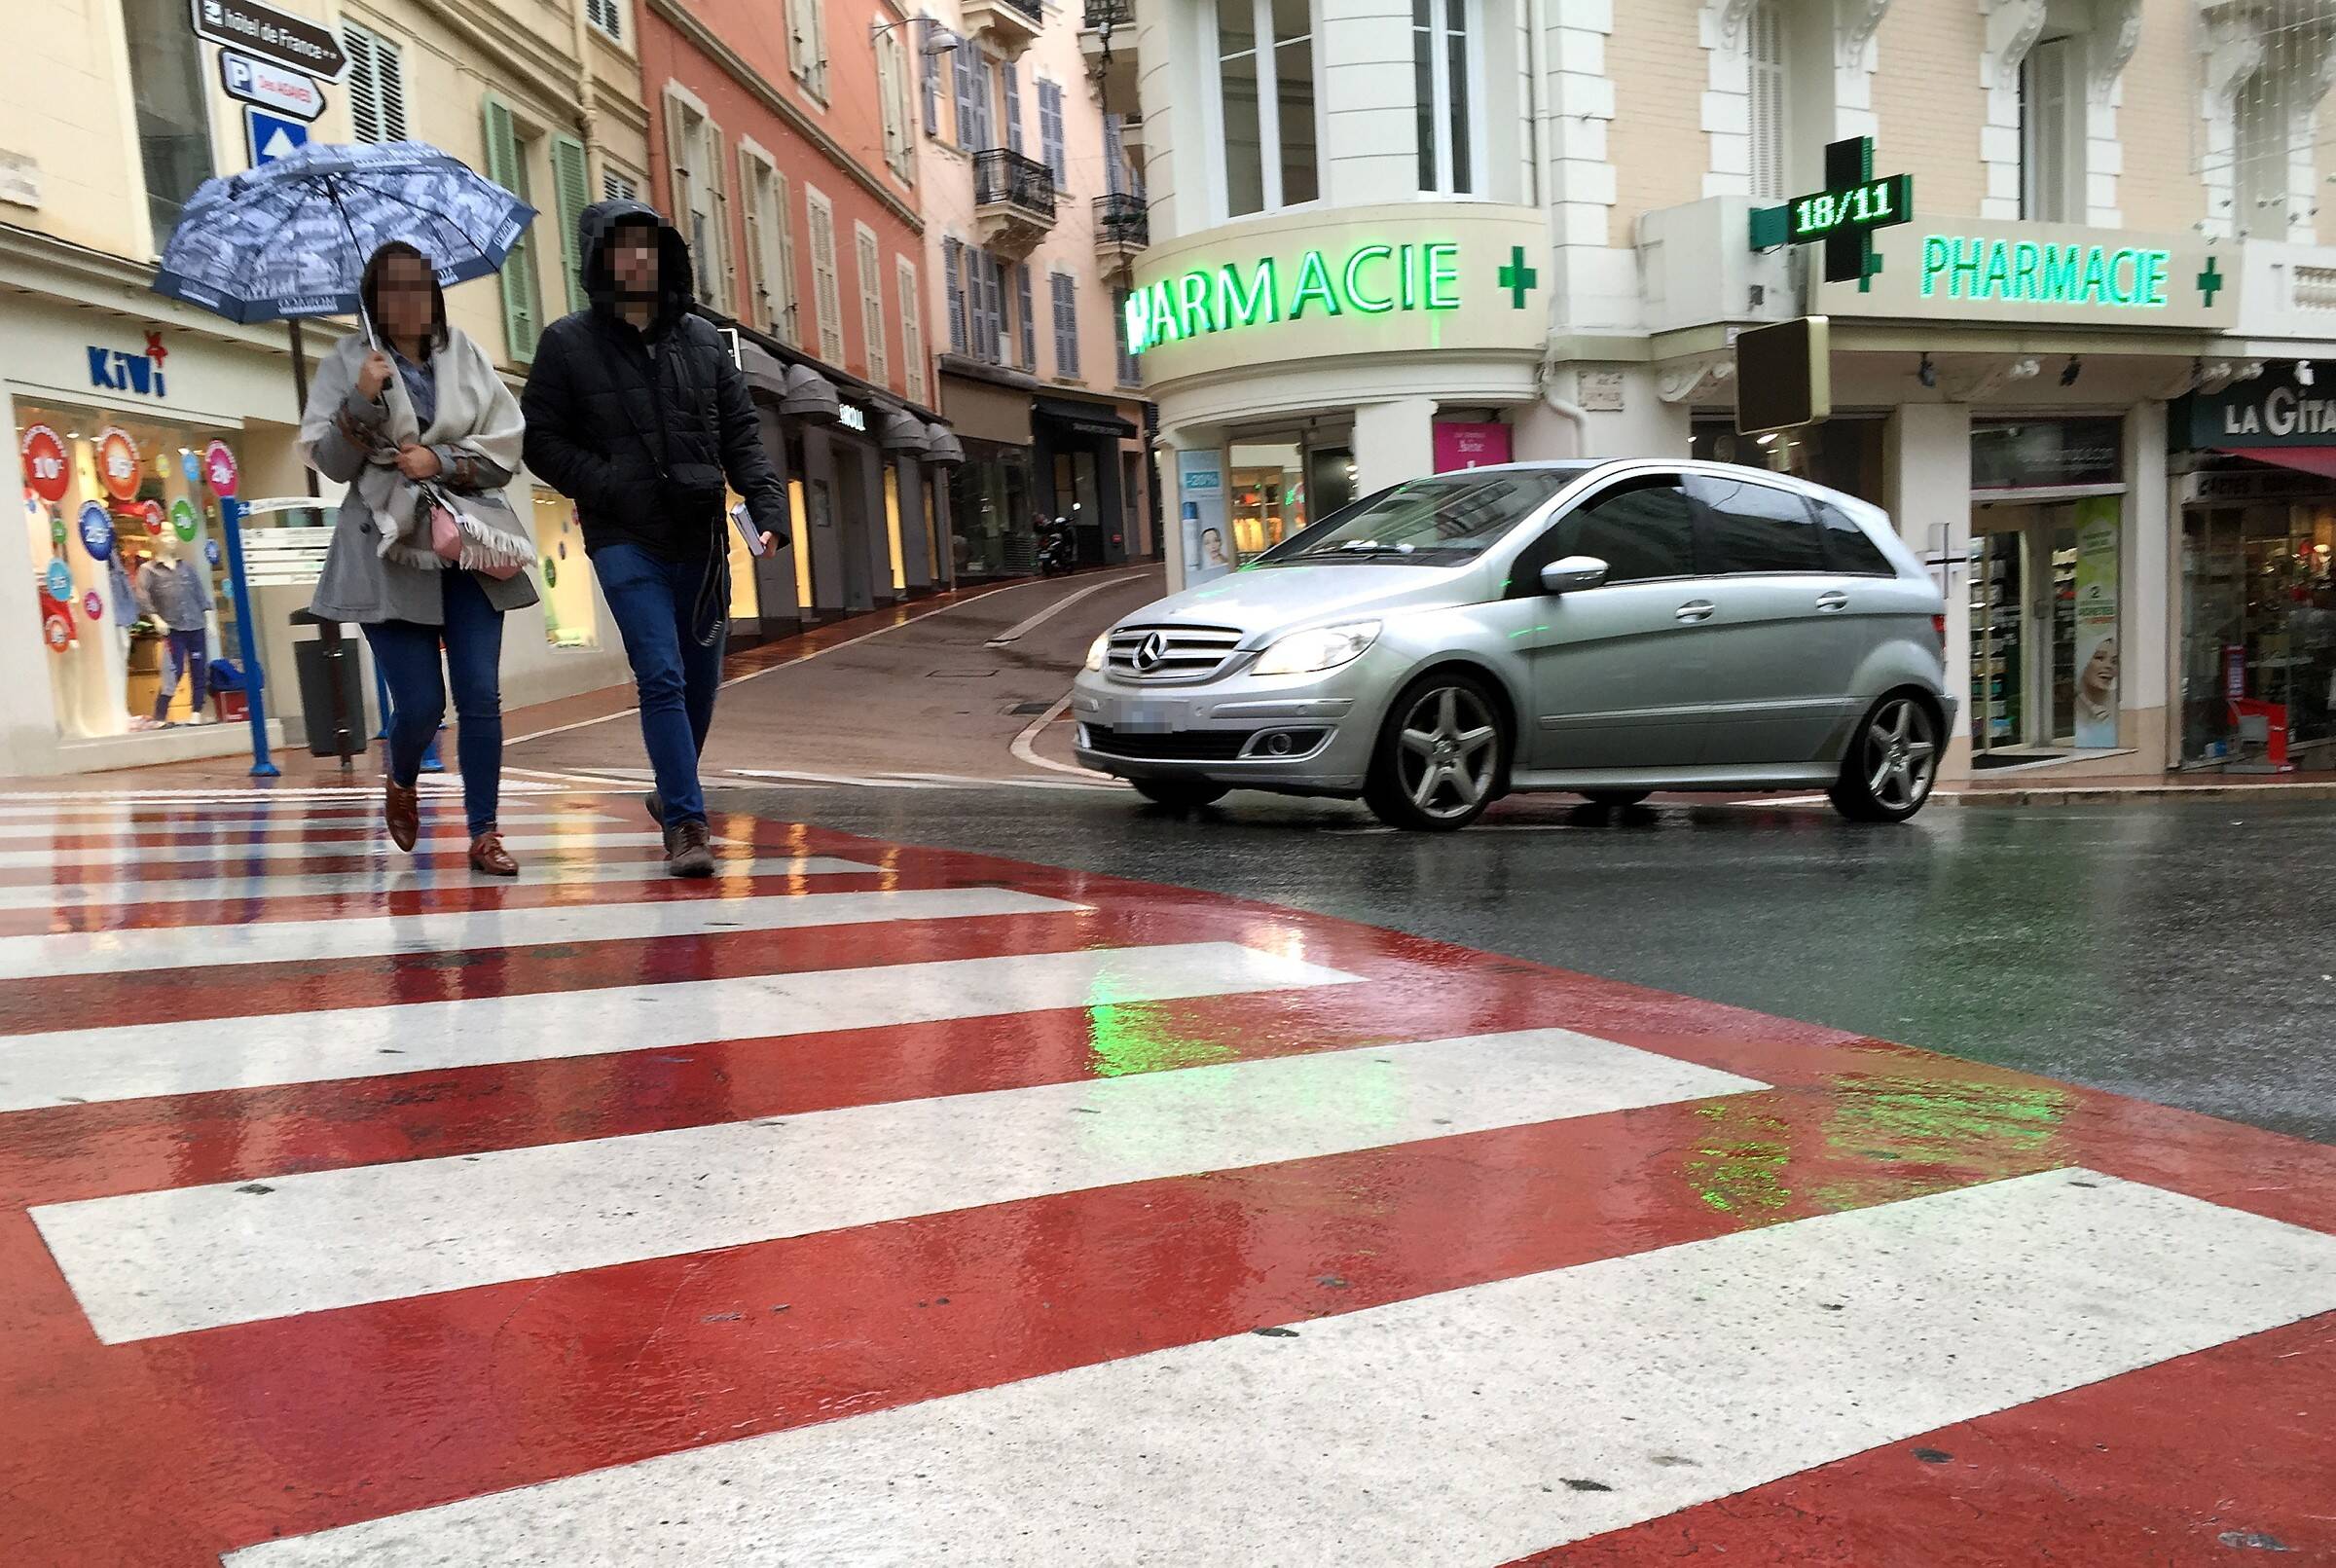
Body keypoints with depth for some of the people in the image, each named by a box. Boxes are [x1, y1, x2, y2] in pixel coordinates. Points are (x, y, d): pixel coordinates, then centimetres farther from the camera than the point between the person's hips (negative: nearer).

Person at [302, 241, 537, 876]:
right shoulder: (347, 364, 6)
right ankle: (401, 784, 28)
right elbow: (330, 461, 0)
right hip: (390, 545, -2)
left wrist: (442, 459, -9)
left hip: (468, 543, 2)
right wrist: (362, 400, -14)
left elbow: (507, 448, 6)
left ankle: (484, 834, 5)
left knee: (480, 696, -5)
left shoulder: (467, 358, 11)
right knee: (420, 702, -5)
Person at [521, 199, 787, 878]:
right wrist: (609, 486, -14)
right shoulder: (568, 343, 2)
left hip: (701, 540, 4)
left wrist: (767, 504, -5)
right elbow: (541, 440, 0)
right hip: (625, 541, -4)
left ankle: (674, 794, 34)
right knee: (662, 678, -13)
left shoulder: (701, 338, 11)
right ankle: (685, 822, -10)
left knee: (701, 680, 12)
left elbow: (741, 433, 10)